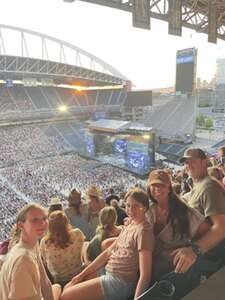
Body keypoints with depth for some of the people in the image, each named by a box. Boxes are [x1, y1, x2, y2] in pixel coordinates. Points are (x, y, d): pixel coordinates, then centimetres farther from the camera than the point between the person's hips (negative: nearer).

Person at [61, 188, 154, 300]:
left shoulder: (143, 230, -19)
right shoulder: (128, 226, 8)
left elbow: (145, 275, -21)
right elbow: (107, 253, 11)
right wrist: (82, 275, 11)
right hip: (110, 276, 8)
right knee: (67, 288, 14)